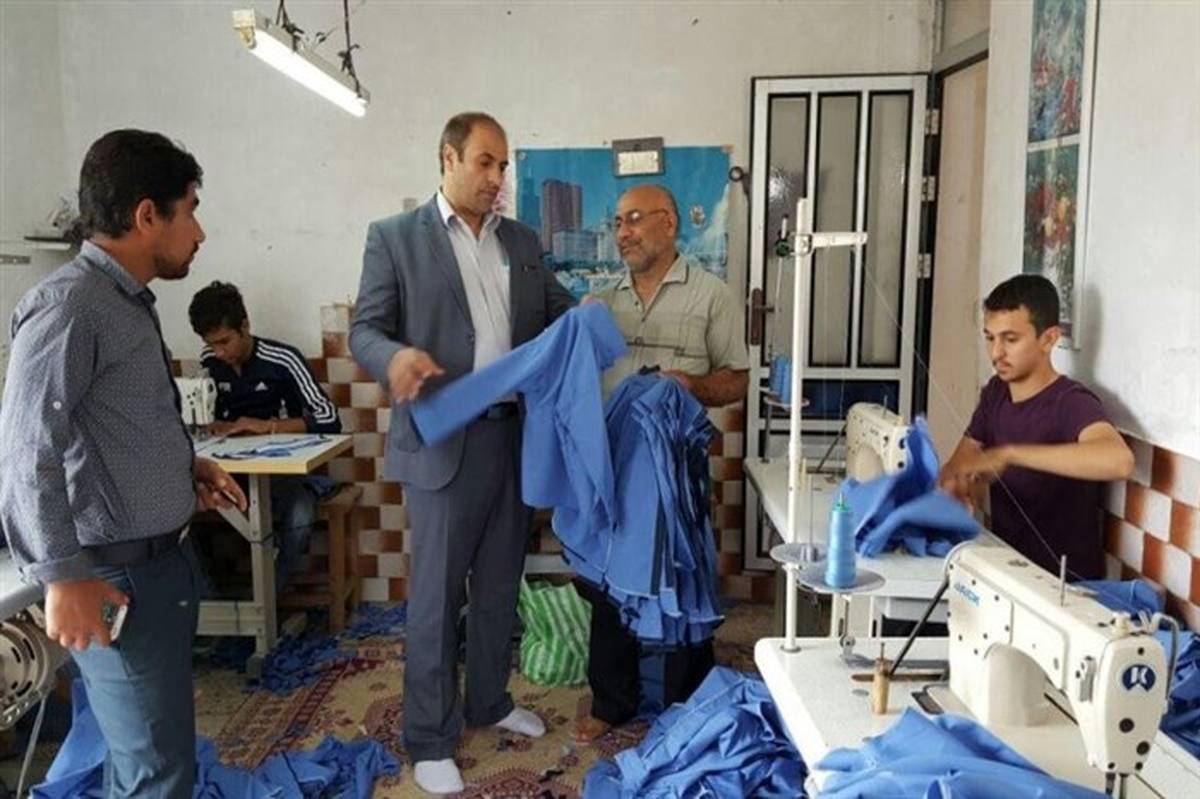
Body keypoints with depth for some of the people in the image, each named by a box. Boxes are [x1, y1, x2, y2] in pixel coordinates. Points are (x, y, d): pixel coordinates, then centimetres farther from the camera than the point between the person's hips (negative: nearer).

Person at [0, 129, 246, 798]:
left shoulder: (132, 303, 13)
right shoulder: (69, 306, -17)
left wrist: (185, 466, 10)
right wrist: (63, 577, -21)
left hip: (168, 558, 9)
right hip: (119, 573, -9)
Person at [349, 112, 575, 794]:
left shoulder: (522, 240, 12)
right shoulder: (395, 237, -3)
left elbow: (559, 311, 13)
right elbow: (365, 329, -7)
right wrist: (396, 355, -30)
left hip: (515, 435, 5)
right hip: (444, 441, -5)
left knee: (500, 584, 18)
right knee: (437, 595, 4)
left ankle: (490, 701, 37)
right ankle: (430, 739, 19)